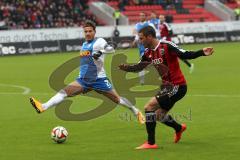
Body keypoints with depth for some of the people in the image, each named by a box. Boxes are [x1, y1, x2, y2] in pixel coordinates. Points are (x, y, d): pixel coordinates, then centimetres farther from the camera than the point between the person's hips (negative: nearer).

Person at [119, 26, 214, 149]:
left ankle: (151, 143, -9)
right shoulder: (148, 53, 6)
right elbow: (139, 67, 16)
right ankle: (179, 128, 49)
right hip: (166, 87, 8)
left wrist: (202, 52, -36)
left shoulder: (166, 46, -17)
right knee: (159, 115, 19)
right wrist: (126, 68, -4)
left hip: (177, 86, -8)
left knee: (149, 107, -15)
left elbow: (185, 55, -22)